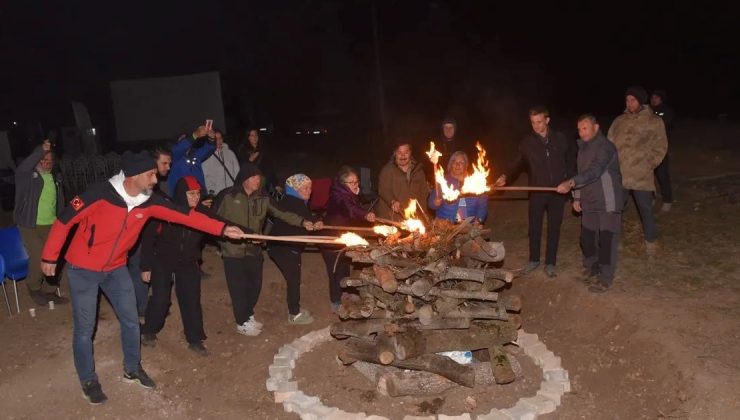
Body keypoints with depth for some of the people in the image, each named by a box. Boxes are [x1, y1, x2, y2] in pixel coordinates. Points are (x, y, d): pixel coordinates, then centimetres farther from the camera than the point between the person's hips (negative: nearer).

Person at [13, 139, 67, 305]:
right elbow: (22, 168, -32)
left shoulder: (55, 179, 11)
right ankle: (33, 288, 16)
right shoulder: (27, 176, -7)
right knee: (39, 259, -11)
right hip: (30, 226, -5)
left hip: (51, 226, 5)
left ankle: (49, 291, 23)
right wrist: (41, 150, -37)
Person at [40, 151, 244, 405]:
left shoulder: (149, 202, -12)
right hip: (83, 269, -5)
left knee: (131, 321, 11)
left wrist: (222, 229, -21)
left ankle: (132, 369, 33)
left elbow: (185, 215, -14)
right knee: (85, 328, 4)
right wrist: (49, 257, -9)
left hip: (115, 269, 5)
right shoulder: (100, 195, -27)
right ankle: (88, 381, 24)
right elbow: (64, 221, -18)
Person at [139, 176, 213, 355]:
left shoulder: (201, 212, -12)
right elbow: (148, 238, -12)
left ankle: (195, 339, 15)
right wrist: (146, 266, -9)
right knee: (160, 299, 0)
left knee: (192, 300, 1)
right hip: (162, 261, -2)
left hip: (188, 264, 3)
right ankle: (149, 331, 27)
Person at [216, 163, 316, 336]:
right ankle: (242, 322, 19)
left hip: (254, 249, 5)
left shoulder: (262, 198, 1)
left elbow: (281, 213, -5)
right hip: (233, 250, -4)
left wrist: (302, 222, -17)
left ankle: (248, 315, 35)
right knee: (238, 287, 1)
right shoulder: (228, 196, -10)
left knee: (255, 284, 13)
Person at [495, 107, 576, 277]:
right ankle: (534, 260, 26)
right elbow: (519, 164, -3)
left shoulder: (560, 139, 0)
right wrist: (506, 177, -19)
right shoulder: (527, 142, -1)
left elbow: (571, 160, 10)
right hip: (537, 192, 0)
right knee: (534, 227, 8)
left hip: (557, 192, 0)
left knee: (554, 228, 7)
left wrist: (569, 180, 1)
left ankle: (550, 263, 19)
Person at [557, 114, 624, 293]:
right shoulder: (583, 147, 10)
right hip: (589, 202, 7)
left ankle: (606, 278, 12)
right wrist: (577, 197, 14)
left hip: (608, 202, -7)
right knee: (587, 238, 13)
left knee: (606, 240, 0)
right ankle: (591, 269, 33)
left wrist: (571, 183, -44)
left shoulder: (605, 147, -18)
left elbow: (594, 171, -33)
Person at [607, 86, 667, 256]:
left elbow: (660, 147, 1)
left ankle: (651, 241, 25)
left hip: (642, 176, -2)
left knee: (646, 210, 7)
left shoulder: (654, 122, -1)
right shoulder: (619, 121, 6)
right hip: (619, 175, 3)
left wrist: (649, 165, -6)